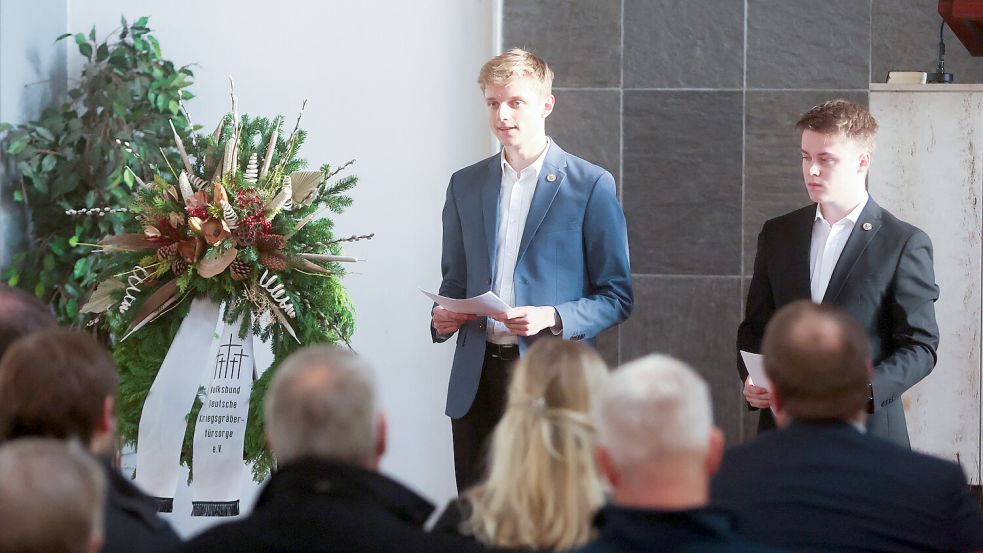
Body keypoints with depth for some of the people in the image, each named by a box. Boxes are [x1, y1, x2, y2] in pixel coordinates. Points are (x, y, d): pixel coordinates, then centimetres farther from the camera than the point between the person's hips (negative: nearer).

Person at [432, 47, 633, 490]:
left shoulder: (591, 186, -2)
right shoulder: (465, 185, 14)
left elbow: (617, 297, -1)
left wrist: (553, 318, -17)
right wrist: (443, 318, 1)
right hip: (476, 381, 4)